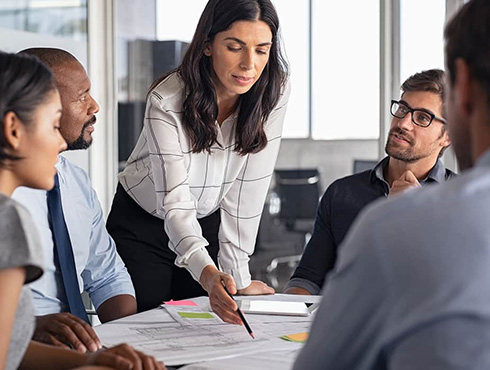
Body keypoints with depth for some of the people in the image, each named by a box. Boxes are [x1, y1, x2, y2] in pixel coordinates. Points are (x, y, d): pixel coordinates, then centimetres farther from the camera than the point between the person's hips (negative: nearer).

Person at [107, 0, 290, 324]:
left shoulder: (274, 93, -19)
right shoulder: (167, 101, -29)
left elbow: (248, 189, -16)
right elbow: (175, 203, -35)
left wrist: (238, 277, -18)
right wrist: (208, 274, -52)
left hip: (209, 223, 3)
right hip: (142, 226, -3)